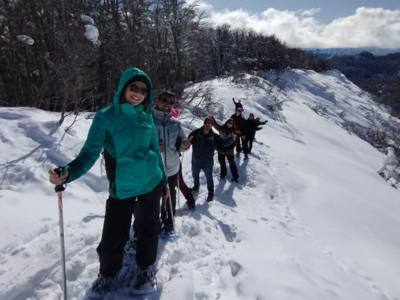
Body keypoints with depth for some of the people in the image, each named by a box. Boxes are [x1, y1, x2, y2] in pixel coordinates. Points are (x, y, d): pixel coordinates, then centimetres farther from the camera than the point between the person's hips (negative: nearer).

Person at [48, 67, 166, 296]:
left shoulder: (146, 116, 1)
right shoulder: (105, 117, -8)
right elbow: (90, 152, -11)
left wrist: (164, 178, 16)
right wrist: (68, 172, -29)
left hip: (151, 183, 3)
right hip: (121, 189, -2)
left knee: (148, 228, 14)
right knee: (113, 237, 0)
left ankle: (146, 269, 40)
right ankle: (108, 274, 32)